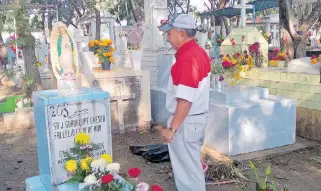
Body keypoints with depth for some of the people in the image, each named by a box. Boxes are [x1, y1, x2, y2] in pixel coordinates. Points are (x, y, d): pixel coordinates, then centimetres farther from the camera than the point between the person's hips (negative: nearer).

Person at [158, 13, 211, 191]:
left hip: (186, 122, -10)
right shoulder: (198, 52, 8)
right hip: (195, 118, 10)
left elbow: (185, 99, -27)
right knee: (189, 165, 22)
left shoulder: (188, 57, -23)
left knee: (188, 169, 5)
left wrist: (172, 128, -22)